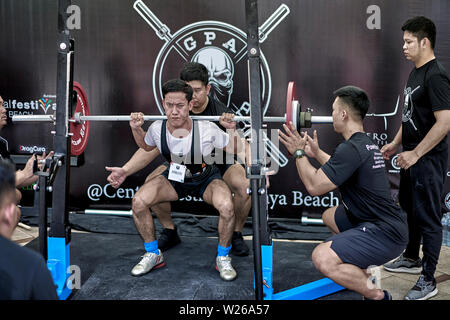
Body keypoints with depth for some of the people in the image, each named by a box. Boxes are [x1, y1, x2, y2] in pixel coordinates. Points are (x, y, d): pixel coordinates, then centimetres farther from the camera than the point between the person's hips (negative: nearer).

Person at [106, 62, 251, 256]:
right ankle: (170, 232, 4)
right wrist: (125, 170, -34)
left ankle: (236, 235, -4)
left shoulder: (220, 112, -26)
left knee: (246, 186, -31)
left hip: (219, 162, -2)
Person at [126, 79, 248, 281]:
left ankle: (223, 258, -6)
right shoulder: (157, 129, -21)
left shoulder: (207, 130, -30)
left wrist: (231, 130, -30)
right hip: (174, 178, 3)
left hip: (206, 179, -2)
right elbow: (146, 146, 6)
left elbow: (236, 150, -13)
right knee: (138, 202, -21)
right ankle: (153, 255, 2)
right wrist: (136, 129, -11)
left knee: (226, 206, -34)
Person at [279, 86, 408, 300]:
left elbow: (314, 186, -20)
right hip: (381, 221, 11)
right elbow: (340, 170, 31)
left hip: (386, 233, -11)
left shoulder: (351, 149, -20)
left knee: (322, 258, -25)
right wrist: (316, 153, 34)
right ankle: (362, 272, 28)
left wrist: (299, 153, -8)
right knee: (329, 216, 30)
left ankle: (378, 296, -9)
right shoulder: (366, 144, 12)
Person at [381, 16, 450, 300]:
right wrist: (396, 144, 18)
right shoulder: (416, 73, 11)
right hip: (412, 156, 10)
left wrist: (415, 154, -22)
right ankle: (412, 259, 39)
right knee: (410, 209, 21)